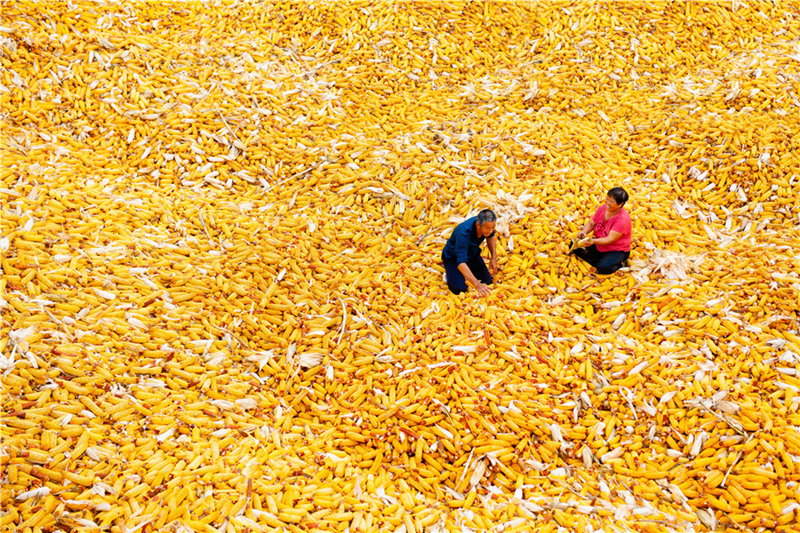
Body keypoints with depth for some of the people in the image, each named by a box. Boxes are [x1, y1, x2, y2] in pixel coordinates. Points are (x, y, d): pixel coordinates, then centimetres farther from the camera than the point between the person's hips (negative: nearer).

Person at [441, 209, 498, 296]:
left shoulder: (487, 224, -22)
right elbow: (461, 263, -49)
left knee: (488, 282, -5)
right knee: (459, 289, -19)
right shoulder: (464, 233, -42)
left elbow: (490, 237, 7)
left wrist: (494, 258, -4)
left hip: (472, 255, 6)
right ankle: (449, 272, 13)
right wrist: (477, 285, -55)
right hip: (453, 257, -5)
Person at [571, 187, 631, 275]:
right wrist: (584, 232, -21)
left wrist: (593, 241, -48)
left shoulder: (623, 219, -27)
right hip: (599, 246, 7)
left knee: (603, 267, -35)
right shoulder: (603, 208, -7)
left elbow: (610, 239, -31)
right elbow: (591, 223, 3)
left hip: (617, 251, -7)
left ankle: (620, 264, -2)